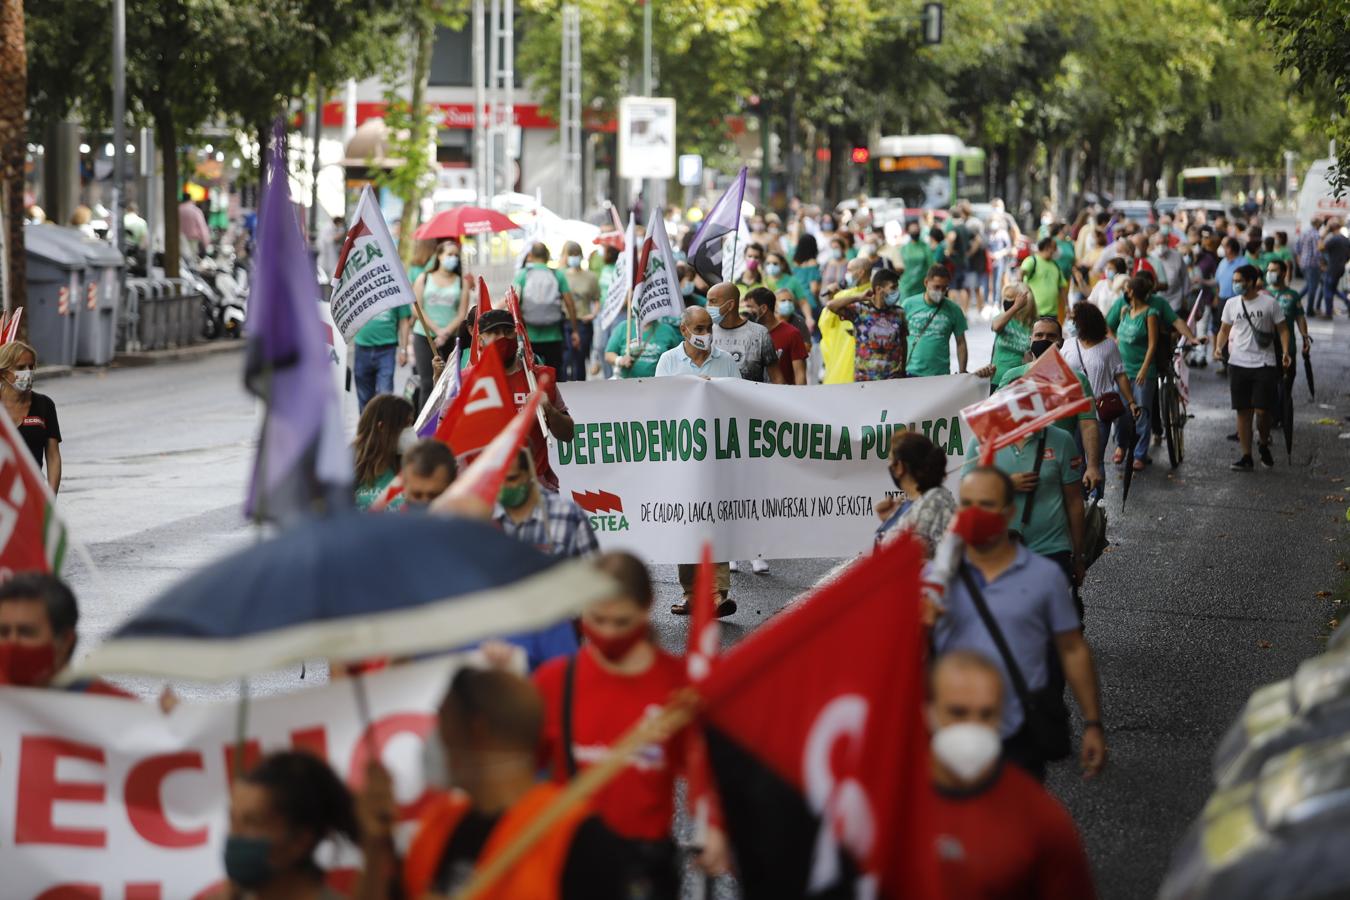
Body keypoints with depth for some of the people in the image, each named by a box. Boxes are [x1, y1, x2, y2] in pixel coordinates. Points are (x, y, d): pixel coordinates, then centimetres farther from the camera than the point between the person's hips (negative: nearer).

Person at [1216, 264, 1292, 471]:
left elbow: (1282, 329, 1)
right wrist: (1219, 347, -3)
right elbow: (1224, 329, 16)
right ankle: (1246, 457, 9)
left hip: (1263, 364, -3)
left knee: (1262, 410, -8)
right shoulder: (1231, 304, 7)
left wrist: (1285, 352, -14)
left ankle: (1264, 446, 19)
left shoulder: (1269, 303, -3)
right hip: (1238, 364, 3)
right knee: (1243, 412, 4)